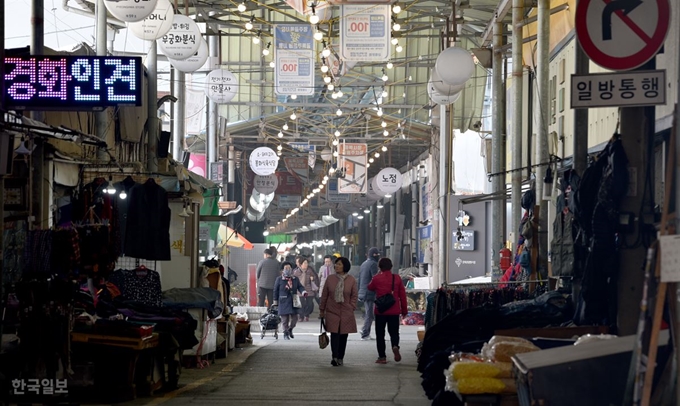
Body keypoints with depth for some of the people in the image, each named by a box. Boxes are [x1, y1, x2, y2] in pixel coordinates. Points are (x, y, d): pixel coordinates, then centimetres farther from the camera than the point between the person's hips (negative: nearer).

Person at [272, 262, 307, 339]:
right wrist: (275, 301, 3)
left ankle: (290, 330, 30)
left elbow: (300, 286, 6)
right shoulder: (279, 279, 0)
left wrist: (303, 292, -17)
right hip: (284, 302, -3)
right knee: (285, 318, 0)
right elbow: (276, 290, 4)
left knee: (294, 317, 4)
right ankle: (285, 334, 12)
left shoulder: (295, 279, 9)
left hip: (293, 301, 3)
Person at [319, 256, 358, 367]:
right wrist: (322, 310, 8)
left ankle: (340, 358, 16)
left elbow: (355, 296, 5)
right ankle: (335, 357, -19)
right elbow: (324, 295, 7)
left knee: (343, 335, 6)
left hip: (346, 313, 1)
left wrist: (351, 308, -5)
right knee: (334, 334, -12)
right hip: (332, 311, -1)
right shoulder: (330, 279, 2)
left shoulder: (351, 280, 0)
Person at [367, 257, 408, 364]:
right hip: (394, 311, 2)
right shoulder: (397, 278, 0)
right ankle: (395, 346, -19)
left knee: (380, 334, 7)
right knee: (394, 332, 11)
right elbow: (402, 295, 3)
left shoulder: (377, 278, -6)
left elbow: (370, 288, 15)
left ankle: (382, 357, 6)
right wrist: (404, 310, 12)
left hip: (380, 311, -2)